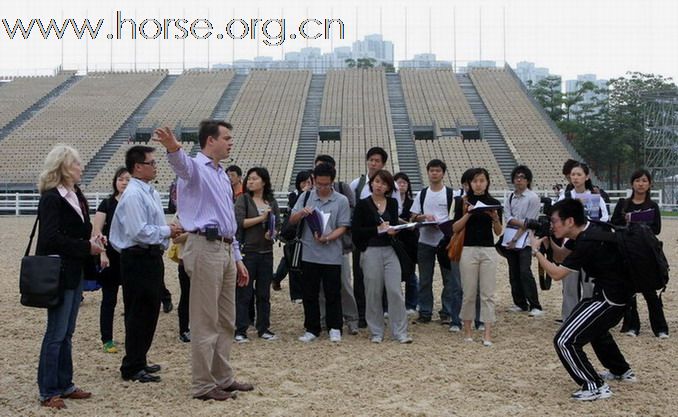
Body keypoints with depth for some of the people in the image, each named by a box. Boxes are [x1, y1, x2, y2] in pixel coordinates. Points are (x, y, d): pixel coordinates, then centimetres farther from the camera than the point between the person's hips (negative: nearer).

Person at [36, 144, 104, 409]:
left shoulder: (77, 196, 12)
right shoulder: (51, 198, -13)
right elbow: (52, 238, -20)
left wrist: (93, 240, 0)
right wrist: (87, 247, -16)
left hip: (75, 273, 8)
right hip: (59, 273, -8)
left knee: (67, 333, 14)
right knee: (56, 334, -2)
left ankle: (64, 385, 24)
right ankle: (48, 392, 7)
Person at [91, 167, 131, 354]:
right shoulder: (107, 204, 2)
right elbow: (96, 231, -2)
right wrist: (102, 253, -11)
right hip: (111, 258, -1)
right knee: (109, 299, 5)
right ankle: (107, 340, 12)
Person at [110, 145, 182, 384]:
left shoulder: (151, 192, 15)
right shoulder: (133, 195, -16)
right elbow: (139, 231, -24)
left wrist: (171, 232, 6)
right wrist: (167, 231, -13)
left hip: (152, 257, 10)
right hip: (138, 259, -10)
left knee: (149, 312, 16)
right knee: (138, 314, -3)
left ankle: (139, 361, 28)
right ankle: (132, 369, 6)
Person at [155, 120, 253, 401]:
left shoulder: (222, 175, 21)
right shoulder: (195, 168, -6)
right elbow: (182, 163, -33)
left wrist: (237, 258, 22)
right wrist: (173, 147, -57)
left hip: (226, 250, 9)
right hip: (205, 248, -9)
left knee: (226, 321, 15)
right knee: (205, 322, -3)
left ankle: (223, 378, 25)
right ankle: (203, 385, 6)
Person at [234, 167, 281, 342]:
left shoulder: (271, 201, 10)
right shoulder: (243, 199, 0)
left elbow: (278, 223, 10)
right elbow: (240, 222, -11)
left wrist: (273, 233, -10)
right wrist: (262, 218, -10)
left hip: (266, 251, 4)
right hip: (247, 250, -4)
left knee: (264, 293, 10)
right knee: (244, 292, -1)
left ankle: (263, 328, 18)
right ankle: (240, 330, 4)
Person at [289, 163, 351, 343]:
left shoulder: (341, 201, -1)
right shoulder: (306, 197, 5)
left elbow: (343, 227, -3)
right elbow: (292, 221, 6)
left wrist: (327, 238, -20)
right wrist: (301, 213, -16)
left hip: (331, 255, -2)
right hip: (309, 254, 2)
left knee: (332, 294, 5)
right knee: (309, 294, 8)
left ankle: (334, 328, 18)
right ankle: (312, 329, 20)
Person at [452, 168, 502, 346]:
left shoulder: (494, 203, 6)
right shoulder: (463, 202, 2)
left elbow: (498, 232, 6)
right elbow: (455, 228, -3)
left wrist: (495, 218, -13)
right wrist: (468, 214, -16)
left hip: (488, 251, 1)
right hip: (468, 250, -1)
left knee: (488, 293, 0)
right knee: (469, 293, 4)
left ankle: (487, 333, 2)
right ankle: (467, 329, 17)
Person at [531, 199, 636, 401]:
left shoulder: (588, 243, -25)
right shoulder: (590, 231, 3)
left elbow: (557, 273, -20)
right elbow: (563, 255, 17)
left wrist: (536, 250, -10)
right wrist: (548, 241, 1)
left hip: (609, 299, -10)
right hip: (618, 292, 10)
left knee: (564, 341, -11)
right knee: (596, 328, 36)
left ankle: (596, 387, -4)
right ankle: (622, 371, 50)